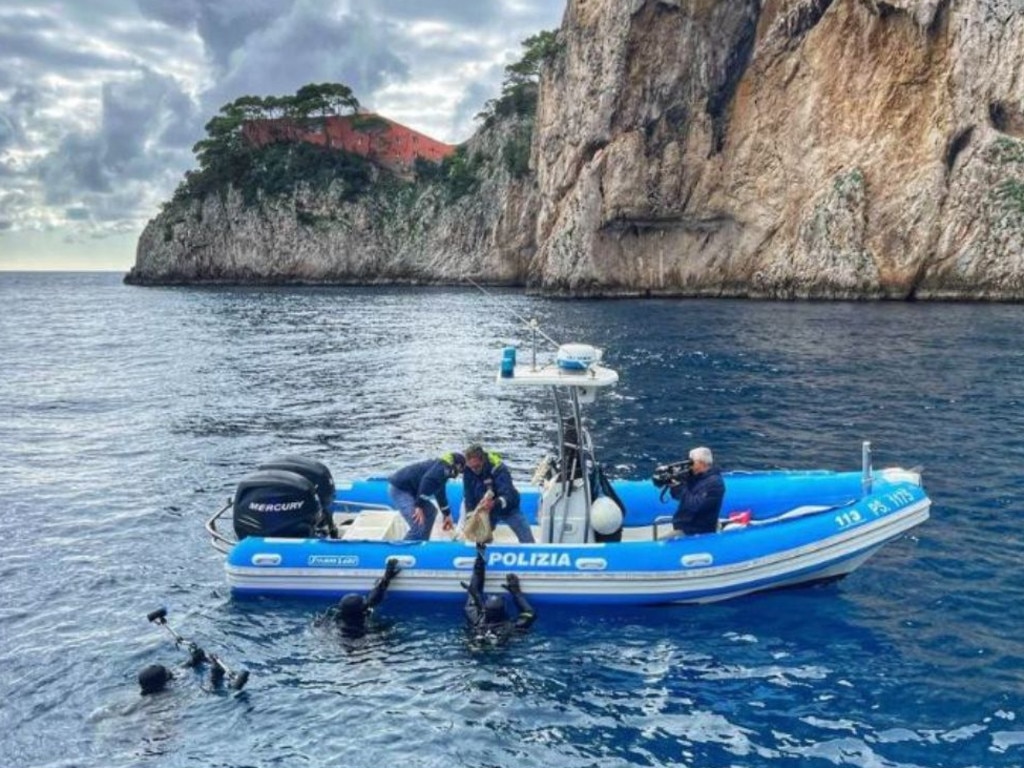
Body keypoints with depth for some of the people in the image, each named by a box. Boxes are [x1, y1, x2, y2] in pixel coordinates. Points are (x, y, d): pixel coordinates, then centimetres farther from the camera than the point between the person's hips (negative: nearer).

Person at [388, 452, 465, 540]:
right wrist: (419, 506, -31)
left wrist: (447, 515, 41)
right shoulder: (444, 467, -12)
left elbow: (440, 493, 33)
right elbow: (426, 482, -29)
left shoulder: (441, 466, 19)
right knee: (419, 526, -20)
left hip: (406, 489, 11)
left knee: (430, 512, 24)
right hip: (399, 489, -11)